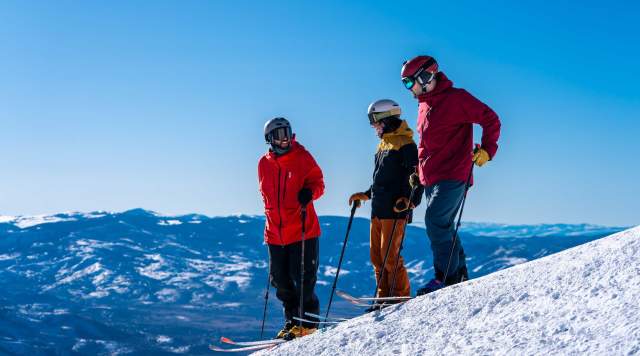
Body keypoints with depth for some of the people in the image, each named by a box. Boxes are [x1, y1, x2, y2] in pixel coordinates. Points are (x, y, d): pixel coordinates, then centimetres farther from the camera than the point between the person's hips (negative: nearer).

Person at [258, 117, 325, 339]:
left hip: (302, 230, -5)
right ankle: (292, 321, 20)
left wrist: (309, 192, -20)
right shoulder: (264, 164, 9)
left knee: (303, 277, -4)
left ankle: (308, 322, 8)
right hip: (275, 233, 5)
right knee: (281, 280, 9)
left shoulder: (302, 157, -3)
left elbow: (318, 183, -1)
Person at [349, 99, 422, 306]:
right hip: (377, 211, 9)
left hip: (394, 210, -9)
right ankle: (384, 298, 12)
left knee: (389, 256, -11)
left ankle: (401, 298, -3)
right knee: (377, 256, 7)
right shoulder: (383, 144, 22)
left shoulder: (405, 144, -7)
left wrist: (410, 200, -25)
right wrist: (365, 195, 25)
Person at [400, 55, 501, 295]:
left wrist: (487, 150, -15)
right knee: (442, 227, 9)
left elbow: (490, 119, -6)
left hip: (452, 176, -9)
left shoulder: (455, 98, -8)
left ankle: (446, 276, -15)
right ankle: (459, 275, 17)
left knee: (436, 221, -19)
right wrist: (417, 172, 21)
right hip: (431, 180, 9)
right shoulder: (424, 105, 18)